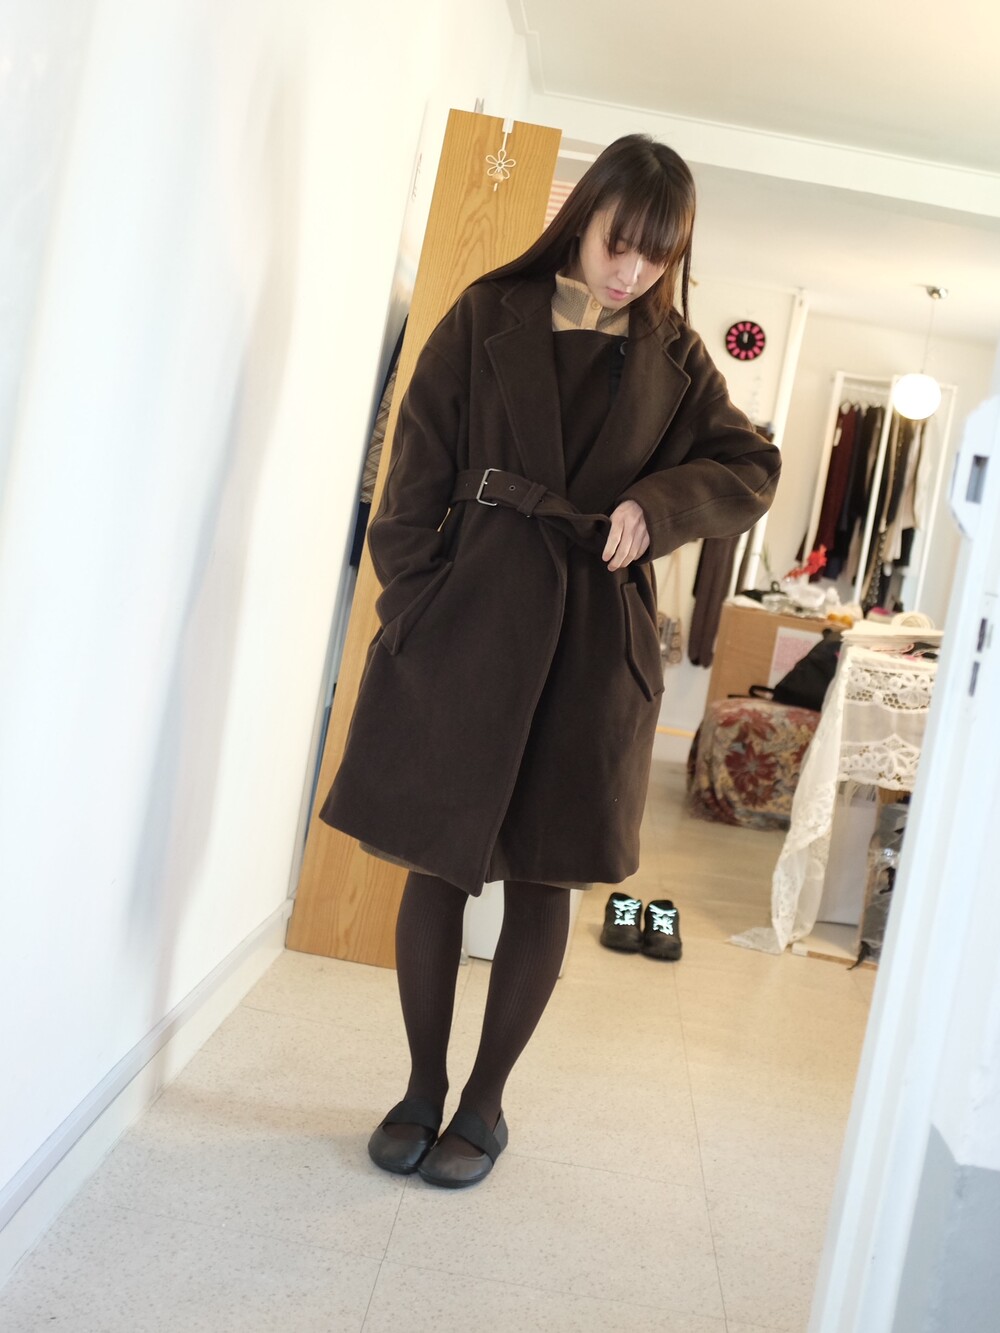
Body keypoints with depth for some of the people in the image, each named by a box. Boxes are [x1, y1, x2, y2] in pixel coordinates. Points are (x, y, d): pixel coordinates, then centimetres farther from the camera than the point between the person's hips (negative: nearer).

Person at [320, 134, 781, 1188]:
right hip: (470, 614, -1)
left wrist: (656, 505, -8)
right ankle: (422, 1085, 24)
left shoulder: (672, 354, 9)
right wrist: (410, 608, -7)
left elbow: (749, 469, 11)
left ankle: (485, 1100, 23)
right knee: (436, 860, 5)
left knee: (543, 877, 6)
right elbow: (418, 474, 0)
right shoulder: (489, 317, 4)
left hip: (596, 636, 1)